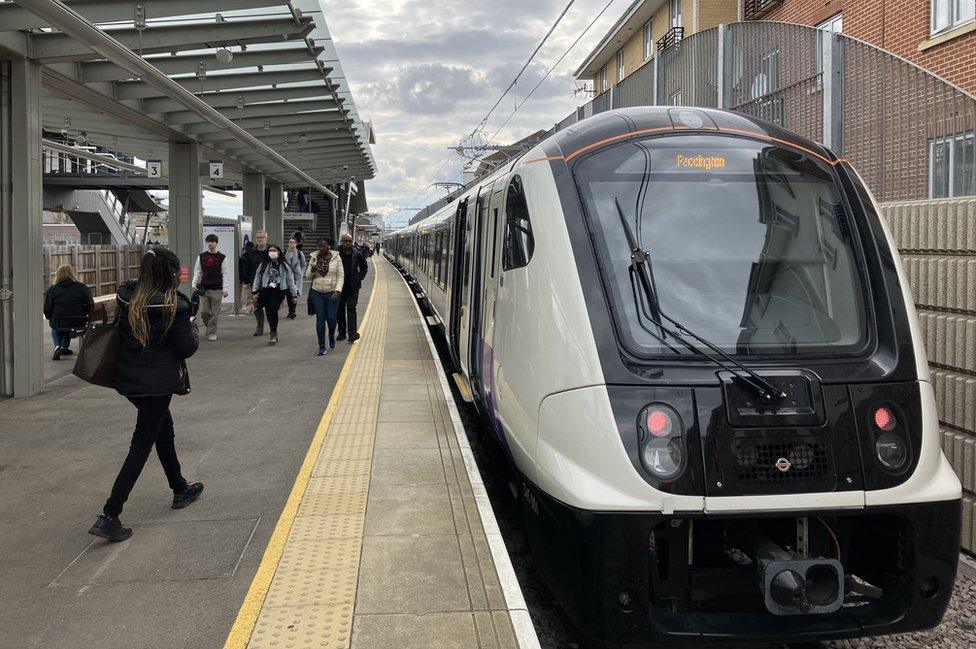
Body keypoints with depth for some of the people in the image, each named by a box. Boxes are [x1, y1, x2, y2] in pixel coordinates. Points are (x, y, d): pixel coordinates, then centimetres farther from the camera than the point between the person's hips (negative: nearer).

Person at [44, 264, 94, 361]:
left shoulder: (52, 289, 0)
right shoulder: (82, 287, 3)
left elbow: (47, 309, -3)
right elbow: (90, 305, -1)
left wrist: (51, 318, 16)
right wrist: (83, 315, 16)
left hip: (58, 323, -1)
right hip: (79, 323, 2)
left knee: (55, 330, 33)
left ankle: (57, 346, 11)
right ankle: (65, 347, 34)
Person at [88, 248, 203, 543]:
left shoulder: (127, 299, -1)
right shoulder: (173, 305, -17)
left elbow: (120, 333, 9)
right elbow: (186, 348, -12)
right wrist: (192, 327, 6)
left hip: (128, 379, 7)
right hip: (158, 383, -7)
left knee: (164, 430, 25)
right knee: (142, 445, -1)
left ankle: (180, 490, 42)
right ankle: (109, 516, -5)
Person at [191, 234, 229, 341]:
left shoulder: (222, 257, 3)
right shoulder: (201, 256, 8)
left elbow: (225, 274, 3)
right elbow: (197, 271, 11)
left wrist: (225, 288, -3)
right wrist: (194, 284, 2)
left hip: (217, 289, -2)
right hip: (203, 288, 2)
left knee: (214, 313, -2)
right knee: (204, 312, -1)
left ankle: (212, 333, 6)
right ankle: (209, 327, 24)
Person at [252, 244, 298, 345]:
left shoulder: (284, 265, 6)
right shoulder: (263, 265, 9)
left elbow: (290, 280, 8)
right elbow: (257, 278, 12)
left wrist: (294, 294, 7)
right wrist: (255, 292, 6)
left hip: (279, 292, -3)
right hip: (266, 291, 3)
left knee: (273, 311, -19)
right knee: (268, 313, 1)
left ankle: (273, 334, -8)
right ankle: (274, 334, 17)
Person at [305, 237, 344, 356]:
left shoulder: (336, 258, -2)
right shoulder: (314, 258, 4)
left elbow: (340, 276, -1)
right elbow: (307, 276, 8)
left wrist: (337, 291, -13)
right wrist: (312, 270, -15)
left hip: (332, 293, -1)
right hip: (317, 293, 2)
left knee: (331, 318, -3)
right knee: (320, 319, 0)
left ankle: (331, 337, 30)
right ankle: (322, 347, 7)